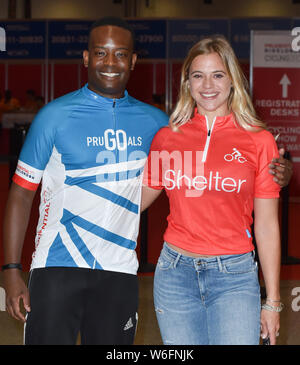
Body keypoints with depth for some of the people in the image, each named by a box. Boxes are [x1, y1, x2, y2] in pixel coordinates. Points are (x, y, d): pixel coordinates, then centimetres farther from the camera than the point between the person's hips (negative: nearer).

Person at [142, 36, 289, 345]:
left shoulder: (259, 141, 0)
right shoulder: (167, 137, 5)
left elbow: (266, 227, 1)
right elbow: (140, 198, 18)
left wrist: (272, 302, 2)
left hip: (234, 276, -2)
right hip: (175, 273, 2)